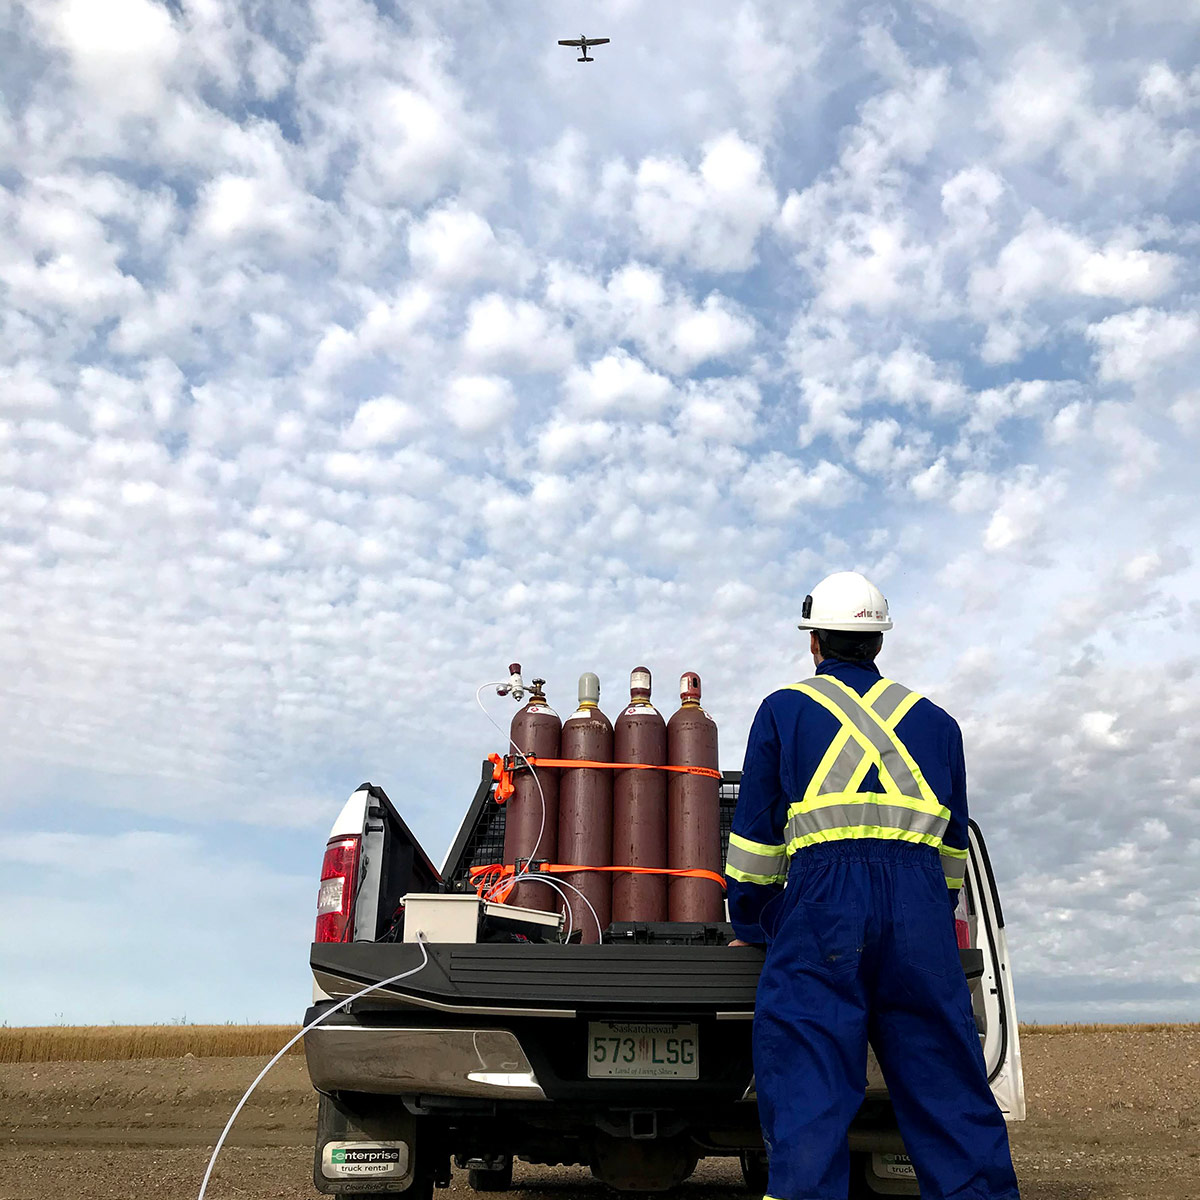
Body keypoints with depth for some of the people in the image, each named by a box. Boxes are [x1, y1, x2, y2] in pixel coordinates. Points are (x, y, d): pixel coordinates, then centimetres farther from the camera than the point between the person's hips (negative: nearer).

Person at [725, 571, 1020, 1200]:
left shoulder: (784, 708, 12)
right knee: (944, 1081, 9)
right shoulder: (933, 718, 20)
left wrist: (749, 927, 18)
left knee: (807, 1086, -3)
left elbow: (756, 835, 10)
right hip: (919, 900, 3)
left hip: (823, 895, -3)